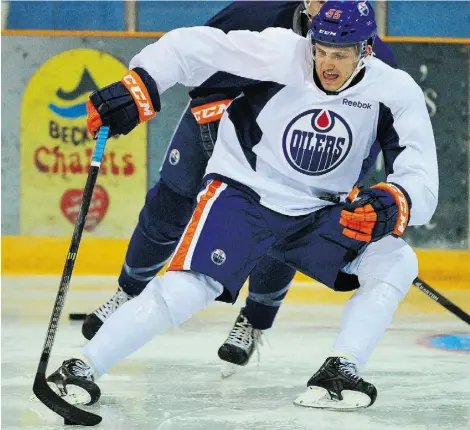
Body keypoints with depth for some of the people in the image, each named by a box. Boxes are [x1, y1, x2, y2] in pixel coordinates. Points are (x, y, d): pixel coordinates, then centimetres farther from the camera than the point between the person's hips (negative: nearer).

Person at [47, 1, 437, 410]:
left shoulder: (395, 92, -15)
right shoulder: (280, 52, -21)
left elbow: (421, 184, -19)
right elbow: (192, 45, -14)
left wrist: (391, 205, -41)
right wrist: (138, 87, -25)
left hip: (321, 213, 3)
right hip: (242, 192, -3)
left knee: (397, 263, -18)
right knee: (186, 288, -21)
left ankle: (339, 373, -18)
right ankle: (82, 368, -10)